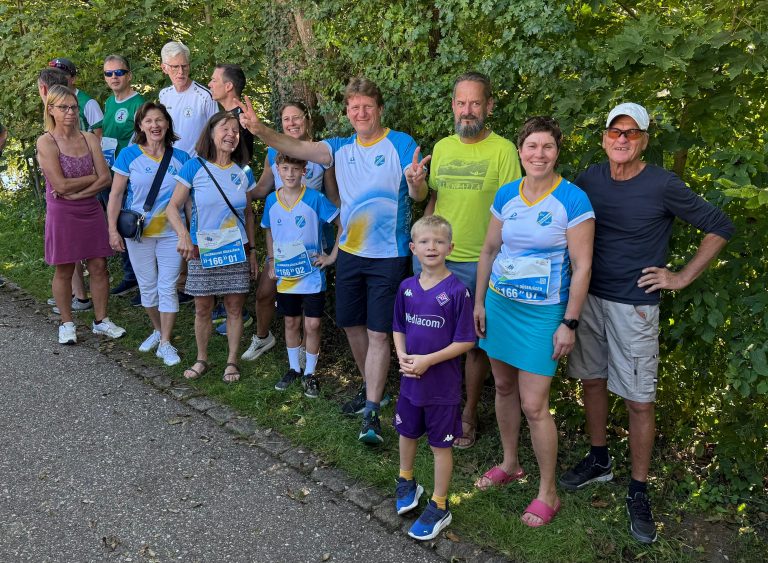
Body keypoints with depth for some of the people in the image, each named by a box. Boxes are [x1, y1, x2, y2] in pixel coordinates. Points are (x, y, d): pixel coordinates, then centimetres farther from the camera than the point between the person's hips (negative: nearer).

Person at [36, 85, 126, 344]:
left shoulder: (89, 138, 4)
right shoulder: (46, 142, -9)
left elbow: (106, 178, -5)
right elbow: (60, 184, -17)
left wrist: (75, 193, -13)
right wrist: (92, 178, -8)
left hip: (91, 210, 4)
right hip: (62, 214, -4)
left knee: (99, 267, 6)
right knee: (64, 271, 6)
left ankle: (101, 320, 19)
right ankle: (66, 324, 20)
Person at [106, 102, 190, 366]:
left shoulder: (180, 157, -1)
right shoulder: (129, 155, -4)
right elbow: (116, 193, -2)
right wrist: (113, 229, -7)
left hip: (170, 232, 0)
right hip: (138, 233, 0)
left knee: (167, 287, 1)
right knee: (147, 286, 12)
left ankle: (165, 343, 10)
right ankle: (158, 330, 34)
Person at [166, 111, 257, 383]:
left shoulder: (243, 172, 2)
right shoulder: (194, 167, -7)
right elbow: (173, 207, -7)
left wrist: (252, 250, 9)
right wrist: (183, 235, -24)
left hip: (236, 252, 2)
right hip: (202, 251, -1)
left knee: (235, 308, 6)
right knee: (202, 309, 9)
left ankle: (232, 361, 21)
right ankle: (201, 359, 27)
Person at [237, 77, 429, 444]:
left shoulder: (401, 144, -7)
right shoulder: (341, 148, 6)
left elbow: (418, 196, -17)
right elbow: (298, 148, -8)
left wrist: (416, 181, -41)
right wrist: (260, 131, -25)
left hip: (388, 255, -5)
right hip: (349, 252, 6)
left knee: (378, 333, -4)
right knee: (352, 325, 15)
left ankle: (371, 412, 3)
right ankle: (370, 388, 36)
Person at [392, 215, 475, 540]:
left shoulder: (457, 290, -16)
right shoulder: (407, 287, 0)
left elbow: (466, 342, -15)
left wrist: (427, 360, -20)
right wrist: (402, 355, -8)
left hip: (443, 384, -5)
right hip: (410, 380, 5)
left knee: (440, 444, 8)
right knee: (407, 433, 22)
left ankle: (439, 507, 24)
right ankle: (406, 483, 47)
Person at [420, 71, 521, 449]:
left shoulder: (503, 150, -8)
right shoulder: (441, 148, 9)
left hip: (478, 263, -5)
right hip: (434, 259, 5)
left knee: (476, 341, 7)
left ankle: (469, 414, 24)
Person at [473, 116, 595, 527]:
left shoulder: (573, 200, -13)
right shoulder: (506, 194, 2)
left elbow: (581, 266, -12)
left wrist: (569, 324, -13)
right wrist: (479, 302, 9)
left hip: (542, 313, -5)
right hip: (499, 304, 5)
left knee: (534, 405, -4)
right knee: (503, 387, 16)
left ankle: (548, 493, 15)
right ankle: (509, 464, 38)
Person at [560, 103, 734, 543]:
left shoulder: (663, 186, -12)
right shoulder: (589, 179, 1)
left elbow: (720, 227, -4)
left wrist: (683, 278, -6)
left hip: (634, 306, -4)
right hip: (589, 298, 5)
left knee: (639, 400, 0)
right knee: (593, 380, 15)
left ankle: (639, 491, 15)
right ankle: (599, 462, 34)